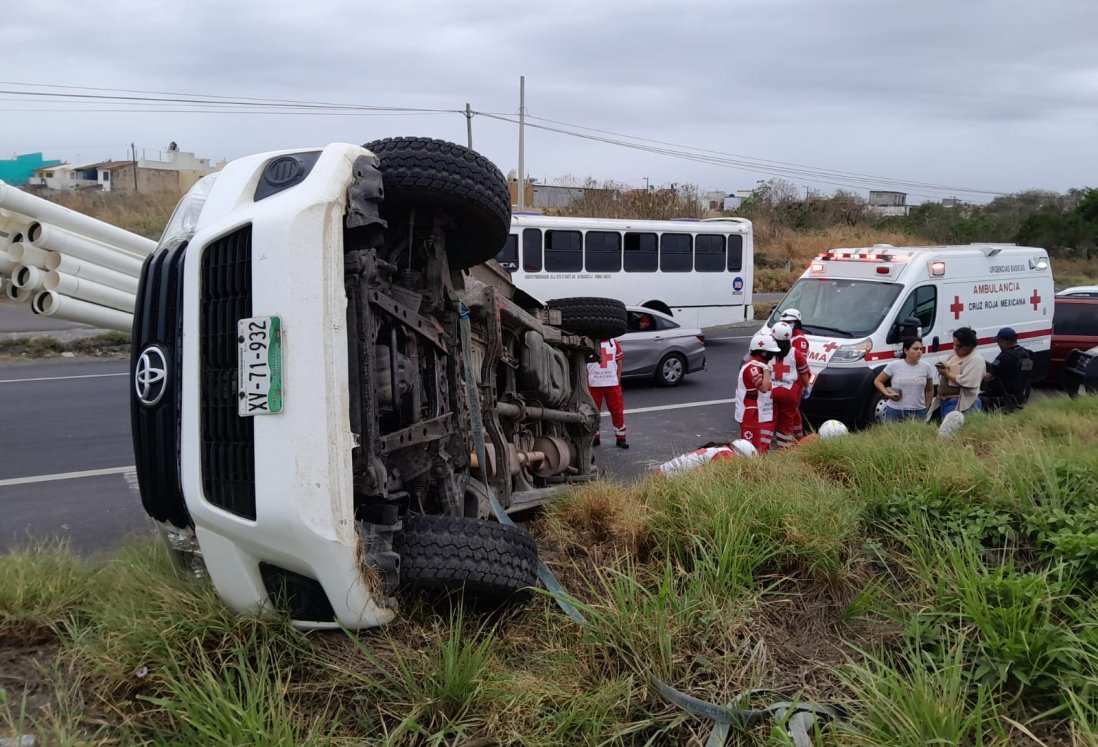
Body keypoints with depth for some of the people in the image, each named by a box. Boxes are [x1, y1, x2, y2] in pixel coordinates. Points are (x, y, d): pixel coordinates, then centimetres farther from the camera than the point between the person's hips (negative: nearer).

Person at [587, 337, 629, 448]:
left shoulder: (613, 343, 8)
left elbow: (619, 361, 10)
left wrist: (618, 379, 2)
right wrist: (586, 381, -7)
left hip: (613, 384, 2)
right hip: (593, 385, -2)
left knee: (618, 411, 2)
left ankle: (620, 438, 12)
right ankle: (595, 437, 21)